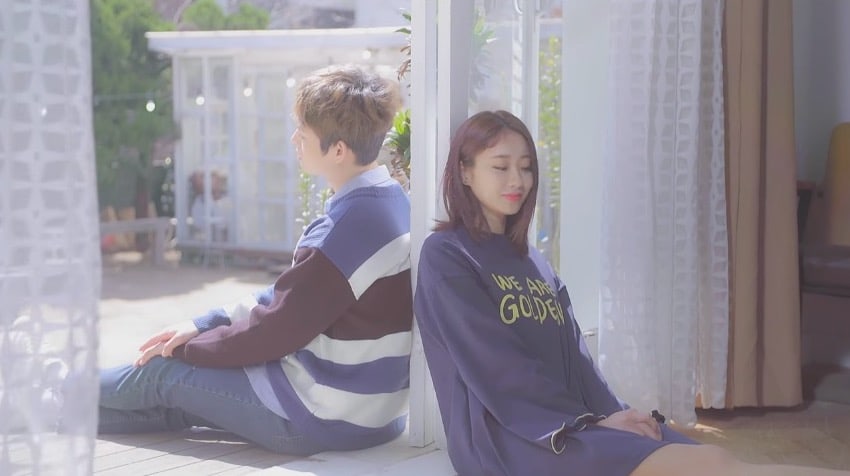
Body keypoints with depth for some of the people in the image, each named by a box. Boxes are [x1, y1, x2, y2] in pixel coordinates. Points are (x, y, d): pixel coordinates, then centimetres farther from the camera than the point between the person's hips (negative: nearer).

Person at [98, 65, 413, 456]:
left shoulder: (348, 228, -26)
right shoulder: (389, 201, 5)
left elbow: (274, 330, -18)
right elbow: (286, 296, 11)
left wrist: (187, 348, -3)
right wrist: (204, 326, 7)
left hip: (326, 419, -8)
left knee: (161, 373, 8)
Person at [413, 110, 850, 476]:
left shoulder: (529, 259, 22)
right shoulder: (444, 257, -2)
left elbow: (574, 355, 13)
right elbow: (496, 365, -12)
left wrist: (614, 415, -6)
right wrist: (593, 423, -15)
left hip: (570, 421, 7)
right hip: (506, 434, -6)